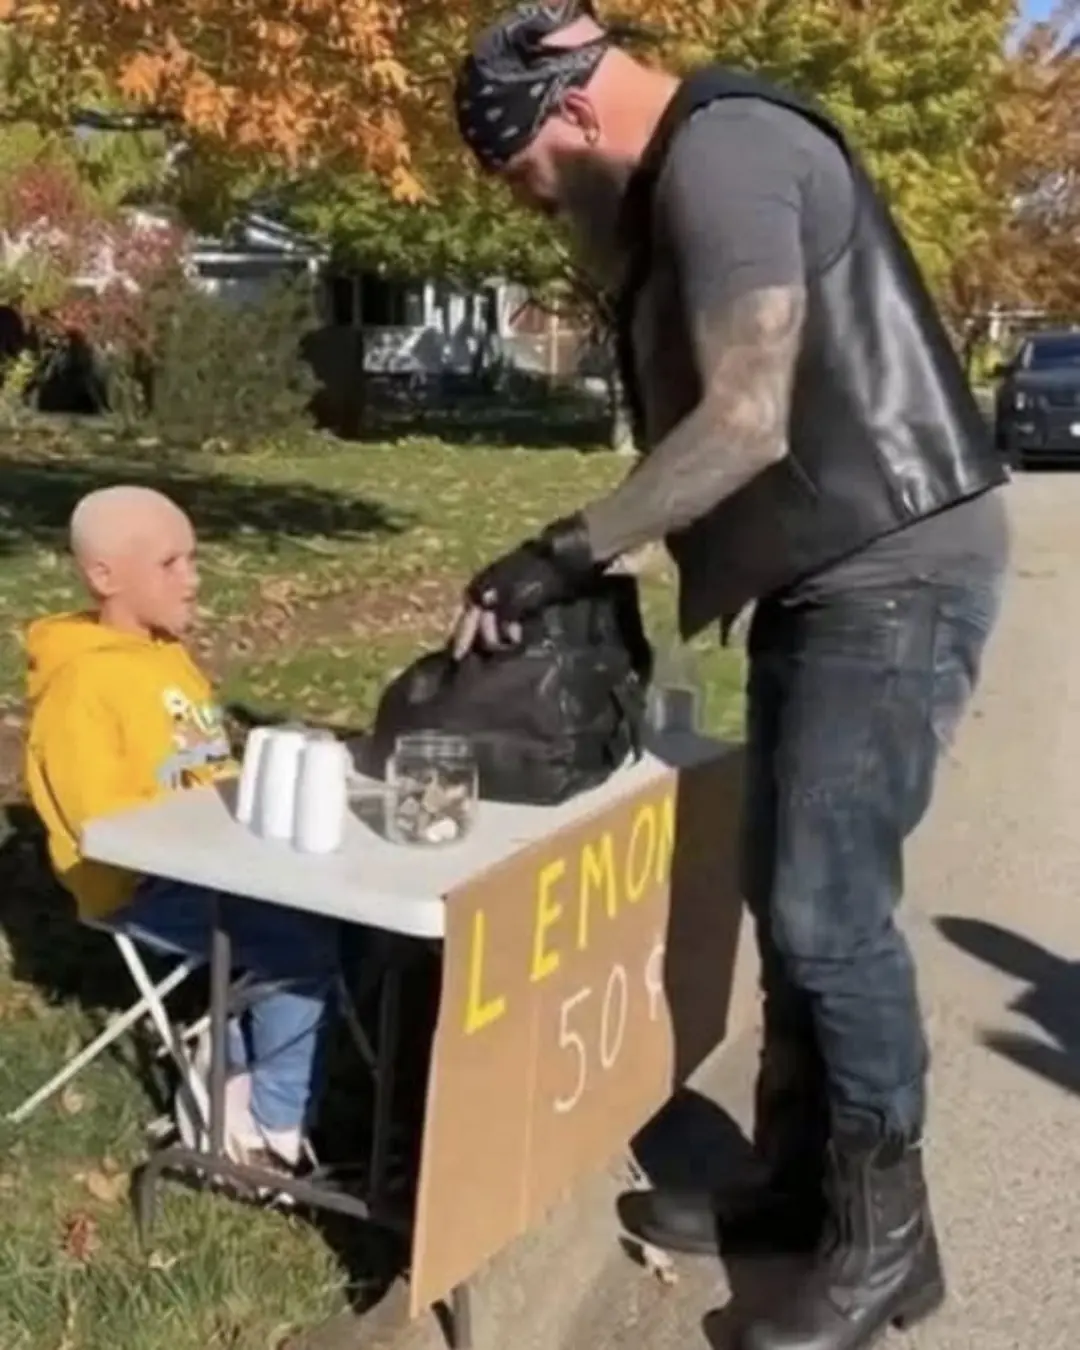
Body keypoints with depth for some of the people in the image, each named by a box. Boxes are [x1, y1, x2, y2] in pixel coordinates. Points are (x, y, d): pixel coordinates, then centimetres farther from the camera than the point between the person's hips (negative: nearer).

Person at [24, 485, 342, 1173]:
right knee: (309, 945, -22)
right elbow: (108, 827, -20)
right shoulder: (79, 688, -17)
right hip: (141, 886, -9)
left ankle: (241, 1077, 8)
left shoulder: (170, 654, 10)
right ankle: (276, 1126, 0)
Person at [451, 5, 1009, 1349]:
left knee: (828, 907, -7)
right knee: (784, 891, 12)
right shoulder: (682, 178, 17)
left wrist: (565, 552, -21)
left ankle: (885, 1235, 11)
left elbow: (746, 421, -25)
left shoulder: (721, 155, -16)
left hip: (895, 571, -10)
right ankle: (798, 1182, 26)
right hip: (822, 575, 10)